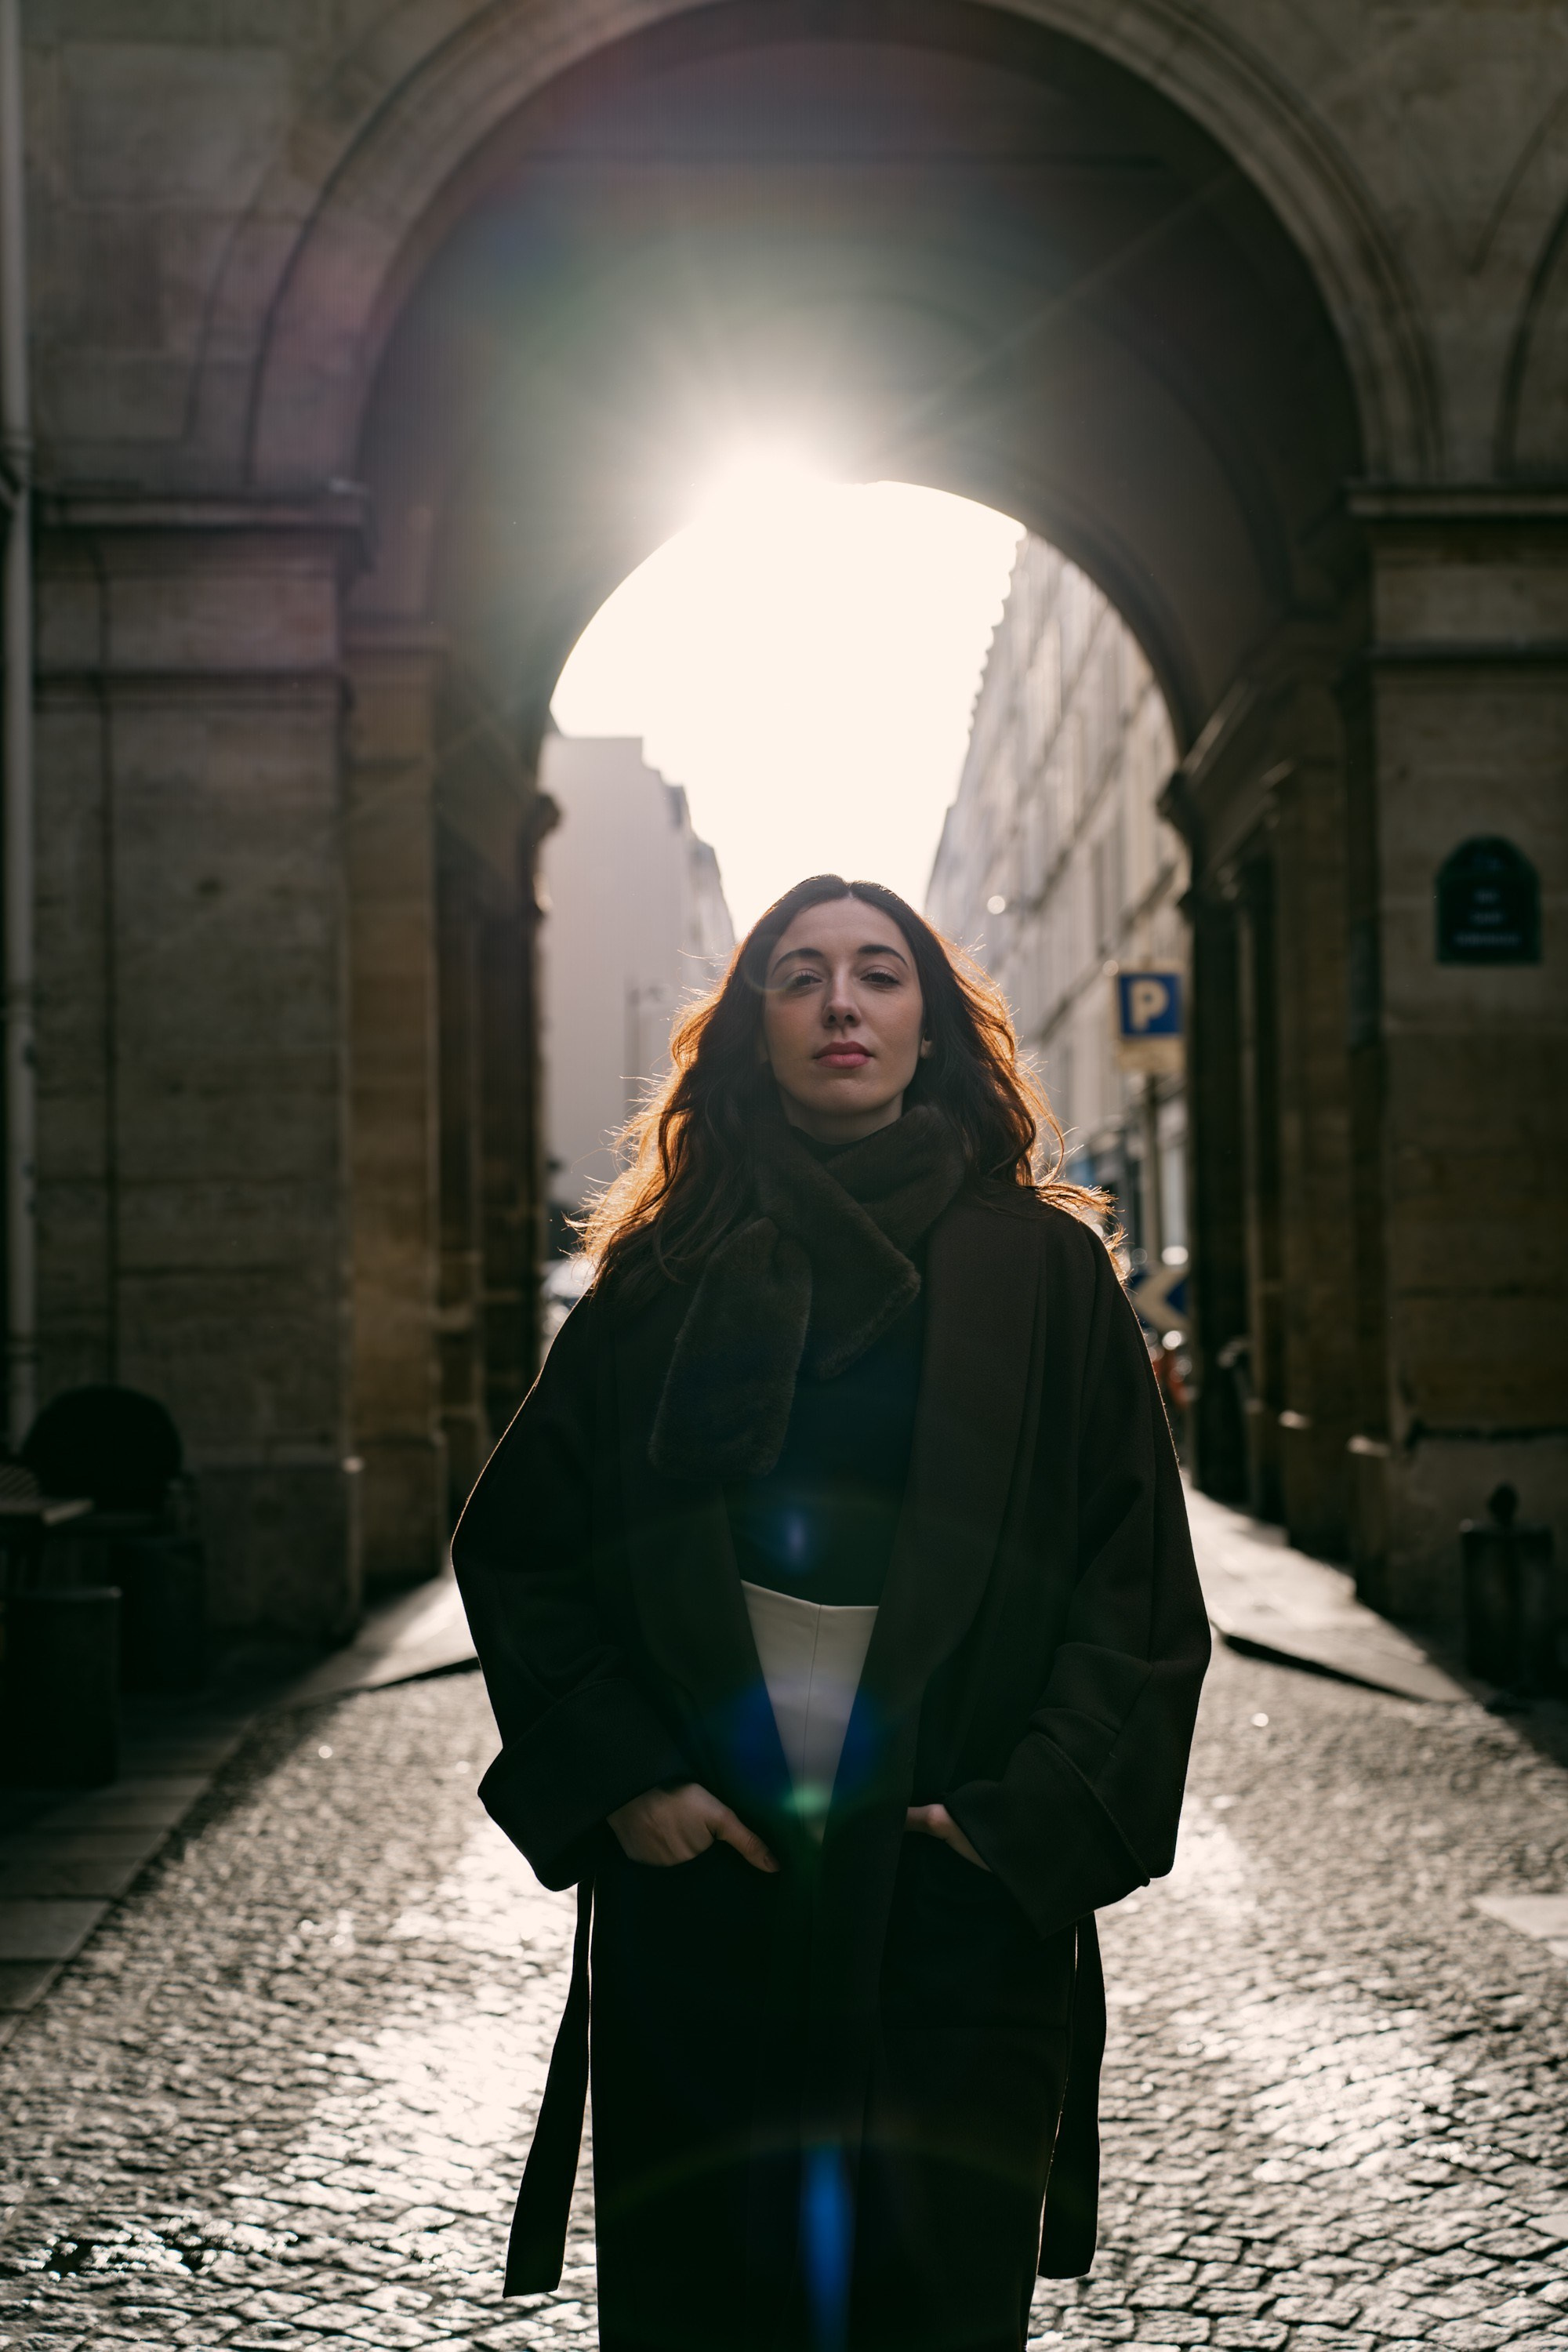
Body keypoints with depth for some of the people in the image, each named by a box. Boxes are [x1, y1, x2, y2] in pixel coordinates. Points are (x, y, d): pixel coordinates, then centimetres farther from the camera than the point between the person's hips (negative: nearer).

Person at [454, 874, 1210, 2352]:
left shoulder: (1041, 1267, 2)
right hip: (697, 1872, 1)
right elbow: (518, 1546, 7)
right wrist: (616, 1773, -5)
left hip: (959, 1890, -1)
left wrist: (1036, 1810, -10)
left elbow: (1137, 1568, 0)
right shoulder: (668, 1273, 6)